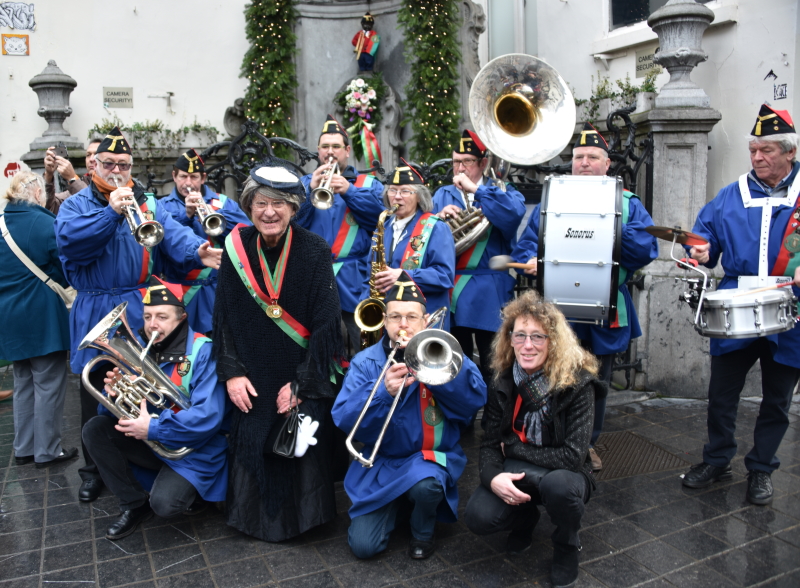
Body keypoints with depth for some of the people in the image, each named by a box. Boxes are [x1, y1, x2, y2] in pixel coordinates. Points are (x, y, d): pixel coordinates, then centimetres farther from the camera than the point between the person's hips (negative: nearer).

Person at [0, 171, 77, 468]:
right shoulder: (44, 222, -15)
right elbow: (63, 266, -10)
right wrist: (64, 286, 9)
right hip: (42, 315, -7)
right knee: (49, 382, 3)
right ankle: (47, 450, 10)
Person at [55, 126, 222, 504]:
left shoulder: (147, 203, 10)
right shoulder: (76, 204, 5)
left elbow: (173, 234, -8)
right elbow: (69, 240, -16)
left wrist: (197, 251, -29)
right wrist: (112, 212, -24)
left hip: (143, 309, 1)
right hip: (96, 313, -1)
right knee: (97, 393, 9)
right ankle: (94, 470, 25)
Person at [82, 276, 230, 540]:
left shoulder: (203, 352, -19)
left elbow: (209, 415, -29)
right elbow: (113, 412, 2)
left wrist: (153, 428, -30)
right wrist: (115, 395, -22)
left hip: (193, 449, -7)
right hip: (151, 441, 7)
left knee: (164, 504, -27)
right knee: (94, 429, -8)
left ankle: (192, 490, 10)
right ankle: (135, 505, 4)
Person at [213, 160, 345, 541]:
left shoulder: (314, 251, -12)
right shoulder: (236, 247, -3)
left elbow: (327, 324, -13)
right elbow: (223, 316, 2)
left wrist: (302, 382, -15)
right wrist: (231, 372, -6)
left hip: (305, 378, -2)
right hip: (253, 381, 2)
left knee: (303, 449, 1)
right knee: (250, 445, 5)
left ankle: (302, 517, 26)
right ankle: (253, 516, 29)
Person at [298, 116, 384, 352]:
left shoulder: (368, 183, 14)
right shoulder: (303, 183, 16)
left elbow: (382, 211, -7)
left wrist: (348, 190, -17)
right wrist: (311, 190, -13)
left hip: (355, 282, -1)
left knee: (364, 348, -2)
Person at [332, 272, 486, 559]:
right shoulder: (365, 362, -3)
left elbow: (476, 398, -19)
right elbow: (343, 419, -14)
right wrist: (383, 391, -31)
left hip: (431, 455, -1)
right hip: (382, 462, 1)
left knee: (425, 483, -35)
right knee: (363, 545, -10)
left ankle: (423, 531, 2)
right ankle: (395, 505, 24)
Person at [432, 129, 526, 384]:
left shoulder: (501, 191, 5)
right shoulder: (442, 195, 16)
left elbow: (515, 213, -18)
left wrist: (476, 188, -16)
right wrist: (439, 218, -12)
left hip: (490, 293, -3)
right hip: (451, 289, 3)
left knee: (491, 364, 2)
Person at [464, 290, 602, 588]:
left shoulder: (577, 382, -20)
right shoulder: (503, 382, -6)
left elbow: (573, 455, -23)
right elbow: (490, 443, -5)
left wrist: (514, 449, -15)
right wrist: (493, 477, -27)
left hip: (562, 473, -3)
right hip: (515, 475, 3)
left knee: (558, 484, -38)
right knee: (478, 517, -24)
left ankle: (567, 546, -2)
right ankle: (525, 519, 14)